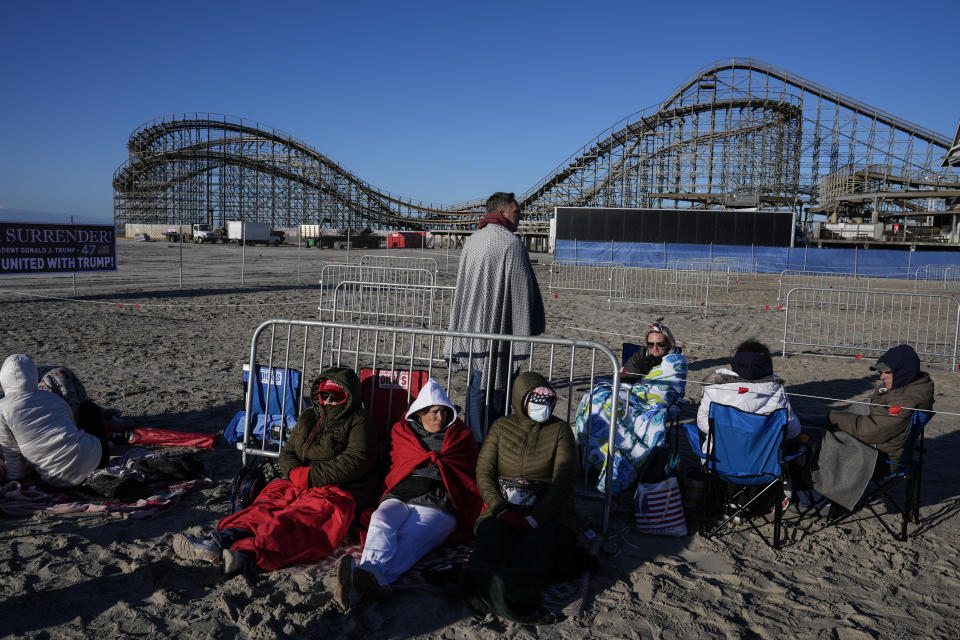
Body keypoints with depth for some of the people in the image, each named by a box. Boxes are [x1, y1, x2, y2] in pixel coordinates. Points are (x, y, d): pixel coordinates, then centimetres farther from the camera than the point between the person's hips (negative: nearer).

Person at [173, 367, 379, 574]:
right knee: (268, 503, -22)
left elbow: (355, 462, -14)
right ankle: (220, 540, -43)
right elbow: (287, 451, 19)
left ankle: (248, 552, -56)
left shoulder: (358, 423, -1)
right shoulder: (307, 419, 20)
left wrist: (311, 476, -18)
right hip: (298, 484, 7)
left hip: (341, 491, -7)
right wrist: (295, 473, -6)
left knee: (296, 518, -32)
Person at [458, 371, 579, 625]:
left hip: (549, 511, -1)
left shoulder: (559, 429, 9)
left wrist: (535, 518, -17)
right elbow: (484, 473, 7)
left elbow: (563, 481, -2)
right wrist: (501, 510, -12)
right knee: (492, 534, -33)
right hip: (504, 509, 2)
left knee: (537, 544, -35)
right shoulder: (501, 427, 14)